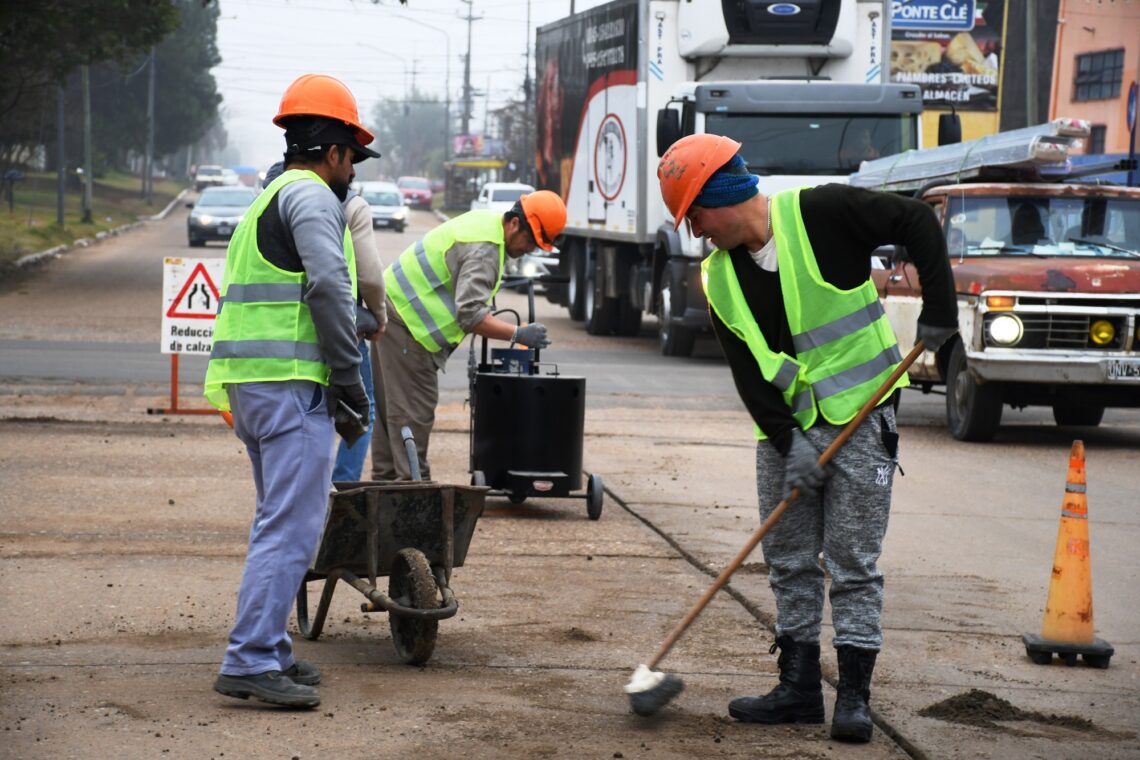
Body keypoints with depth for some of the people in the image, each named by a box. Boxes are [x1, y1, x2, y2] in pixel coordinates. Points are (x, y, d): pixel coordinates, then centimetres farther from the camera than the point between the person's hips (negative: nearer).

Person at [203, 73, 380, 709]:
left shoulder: (270, 199, 25)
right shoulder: (312, 196, -6)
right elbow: (329, 286, -19)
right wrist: (349, 376, -12)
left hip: (247, 385, 10)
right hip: (292, 385, -10)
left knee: (283, 519, 17)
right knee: (293, 525, -12)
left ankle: (268, 650, 20)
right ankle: (251, 660, -17)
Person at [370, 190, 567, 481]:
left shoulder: (486, 221, 9)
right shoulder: (484, 250, -24)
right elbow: (470, 313, -31)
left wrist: (488, 317, 13)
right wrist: (518, 334, -29)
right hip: (407, 319, -11)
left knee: (391, 403, 16)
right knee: (414, 407, -10)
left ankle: (386, 477, 24)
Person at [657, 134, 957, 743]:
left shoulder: (821, 214, -14)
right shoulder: (720, 277, 2)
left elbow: (918, 223, -10)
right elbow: (747, 371, -2)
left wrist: (938, 309, -15)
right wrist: (785, 440, -13)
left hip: (859, 419, -5)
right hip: (785, 426, 5)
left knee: (853, 563, -4)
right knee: (789, 561, 9)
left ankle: (854, 694, 1)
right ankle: (798, 688, 18)